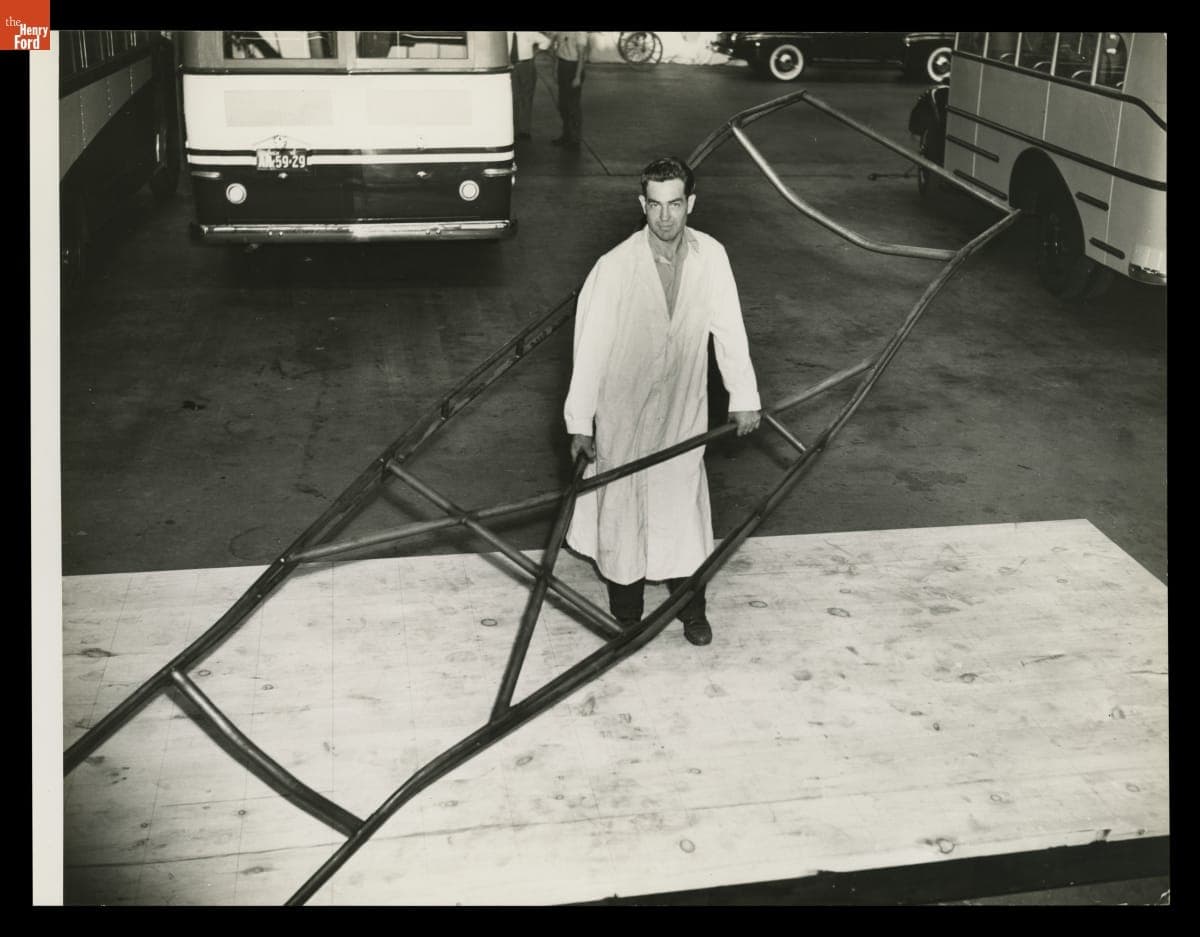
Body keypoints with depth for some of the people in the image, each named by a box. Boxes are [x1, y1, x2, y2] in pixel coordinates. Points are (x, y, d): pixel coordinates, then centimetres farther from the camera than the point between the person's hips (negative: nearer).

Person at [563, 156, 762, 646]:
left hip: (683, 406, 3)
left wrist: (743, 397, 6)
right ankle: (626, 615, 29)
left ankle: (691, 606, 34)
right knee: (623, 506, 9)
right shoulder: (615, 267, -20)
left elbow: (729, 328, 1)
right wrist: (579, 422, -12)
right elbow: (590, 345, -14)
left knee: (685, 500, 14)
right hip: (625, 410, -2)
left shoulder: (711, 256, -10)